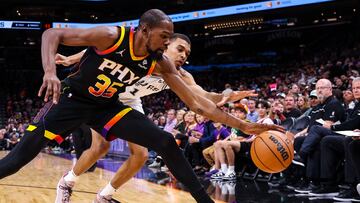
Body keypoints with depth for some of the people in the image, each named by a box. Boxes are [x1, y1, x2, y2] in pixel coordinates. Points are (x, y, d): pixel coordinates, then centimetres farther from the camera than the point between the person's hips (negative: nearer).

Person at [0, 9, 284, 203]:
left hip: (107, 106, 4)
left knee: (166, 142, -11)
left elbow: (197, 103, -11)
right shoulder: (111, 36, -27)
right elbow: (52, 34, -23)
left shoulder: (160, 64, -13)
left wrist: (243, 126, -17)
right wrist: (50, 72, -43)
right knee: (24, 153, -16)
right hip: (73, 98, -3)